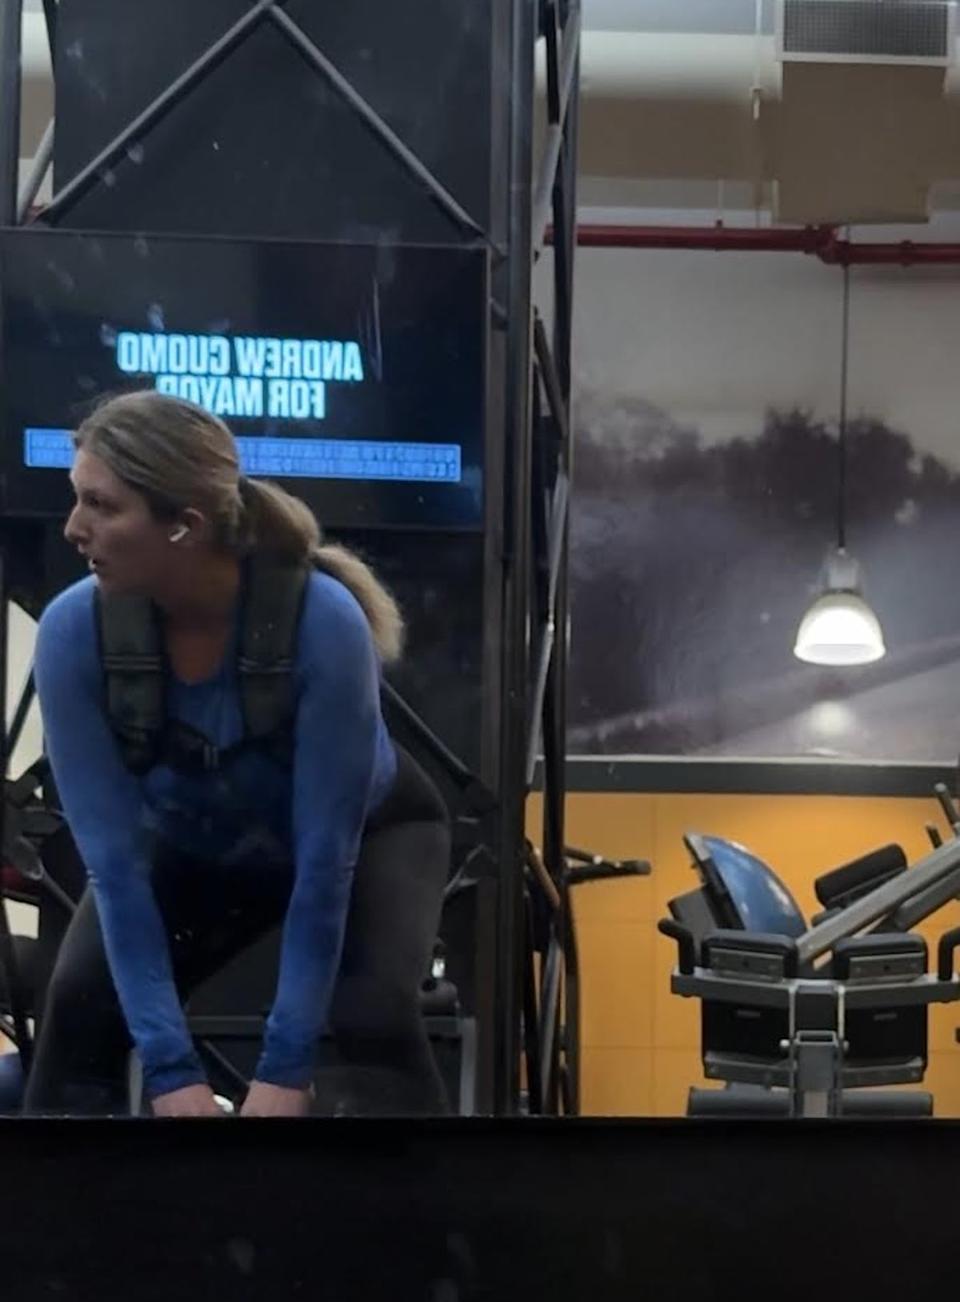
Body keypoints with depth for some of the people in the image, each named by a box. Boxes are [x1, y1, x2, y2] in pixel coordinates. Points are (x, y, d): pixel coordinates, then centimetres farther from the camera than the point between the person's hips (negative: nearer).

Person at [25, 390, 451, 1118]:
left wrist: (285, 1068, -32)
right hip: (194, 843, 3)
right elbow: (114, 858, -28)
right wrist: (170, 1067, -31)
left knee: (377, 1016, -28)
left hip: (368, 832, -3)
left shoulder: (323, 623, -40)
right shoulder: (74, 632, -31)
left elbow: (325, 860, -33)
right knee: (79, 1006, -19)